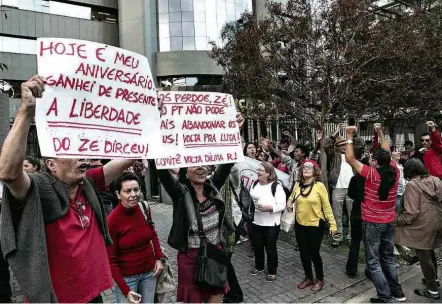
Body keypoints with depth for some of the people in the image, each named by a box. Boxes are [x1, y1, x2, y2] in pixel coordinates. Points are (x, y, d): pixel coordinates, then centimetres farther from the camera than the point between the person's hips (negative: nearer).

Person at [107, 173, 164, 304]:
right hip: (126, 276, -4)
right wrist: (125, 290, -15)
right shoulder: (112, 221, -21)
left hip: (149, 271, 4)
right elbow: (111, 260, -13)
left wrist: (159, 258, 0)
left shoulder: (144, 208, -9)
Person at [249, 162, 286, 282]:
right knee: (257, 246, 19)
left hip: (271, 224, -6)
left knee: (270, 248, 9)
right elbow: (249, 198, 14)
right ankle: (259, 266, 41)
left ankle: (272, 271, 28)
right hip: (255, 222, 6)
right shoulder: (255, 184, 5)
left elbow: (282, 205, -17)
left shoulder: (276, 186, -15)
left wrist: (269, 208, -29)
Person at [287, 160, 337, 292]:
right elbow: (291, 197, 18)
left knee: (314, 253, 6)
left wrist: (332, 224, -11)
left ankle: (320, 280, 30)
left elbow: (326, 206, -9)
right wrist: (289, 203, -3)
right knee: (303, 253, 14)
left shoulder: (319, 186, -14)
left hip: (316, 225, -4)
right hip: (300, 224, 5)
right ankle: (308, 278, 35)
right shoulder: (297, 184, -1)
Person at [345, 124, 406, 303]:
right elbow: (387, 153, 12)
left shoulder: (372, 173, -21)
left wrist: (349, 137, -9)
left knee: (373, 261, 5)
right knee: (388, 258, 21)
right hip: (390, 222, 6)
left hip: (372, 223, -6)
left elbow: (350, 159, -16)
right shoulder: (394, 172, -5)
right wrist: (380, 133, 21)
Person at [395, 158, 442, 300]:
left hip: (422, 226, -8)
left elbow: (411, 212, -21)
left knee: (424, 257, 4)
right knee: (429, 252, 26)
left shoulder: (412, 185, -19)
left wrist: (398, 219, -6)